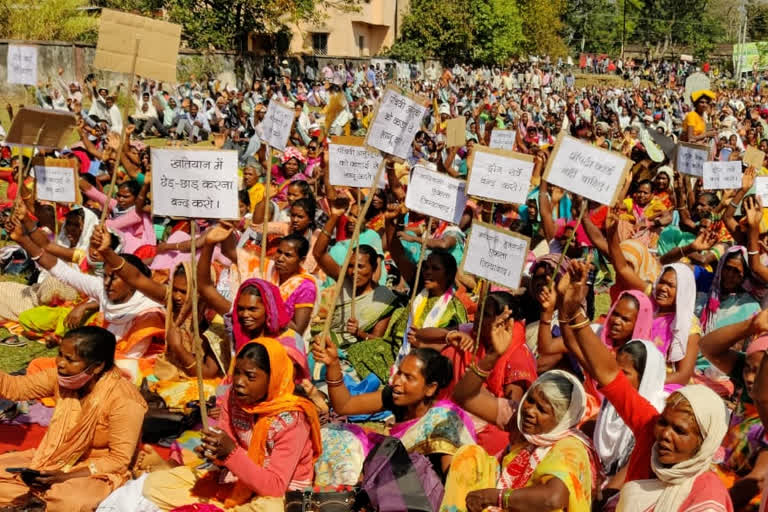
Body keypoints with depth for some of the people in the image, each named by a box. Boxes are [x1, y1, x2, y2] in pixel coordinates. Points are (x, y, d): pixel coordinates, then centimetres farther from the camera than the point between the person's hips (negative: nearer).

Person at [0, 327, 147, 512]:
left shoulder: (123, 400, -26)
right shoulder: (64, 376, -7)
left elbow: (119, 460, -22)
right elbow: (16, 386, -1)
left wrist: (66, 477, -27)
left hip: (98, 470, -6)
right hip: (56, 459, 7)